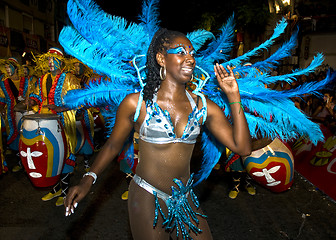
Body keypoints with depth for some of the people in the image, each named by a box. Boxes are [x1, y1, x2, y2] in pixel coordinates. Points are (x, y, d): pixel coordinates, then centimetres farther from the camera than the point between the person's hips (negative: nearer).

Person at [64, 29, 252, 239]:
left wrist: (233, 96, -11)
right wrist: (89, 179, -11)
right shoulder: (136, 103, -11)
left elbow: (242, 148, -8)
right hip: (147, 199, -3)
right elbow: (113, 146, 0)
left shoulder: (203, 107, -4)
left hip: (185, 200, 4)